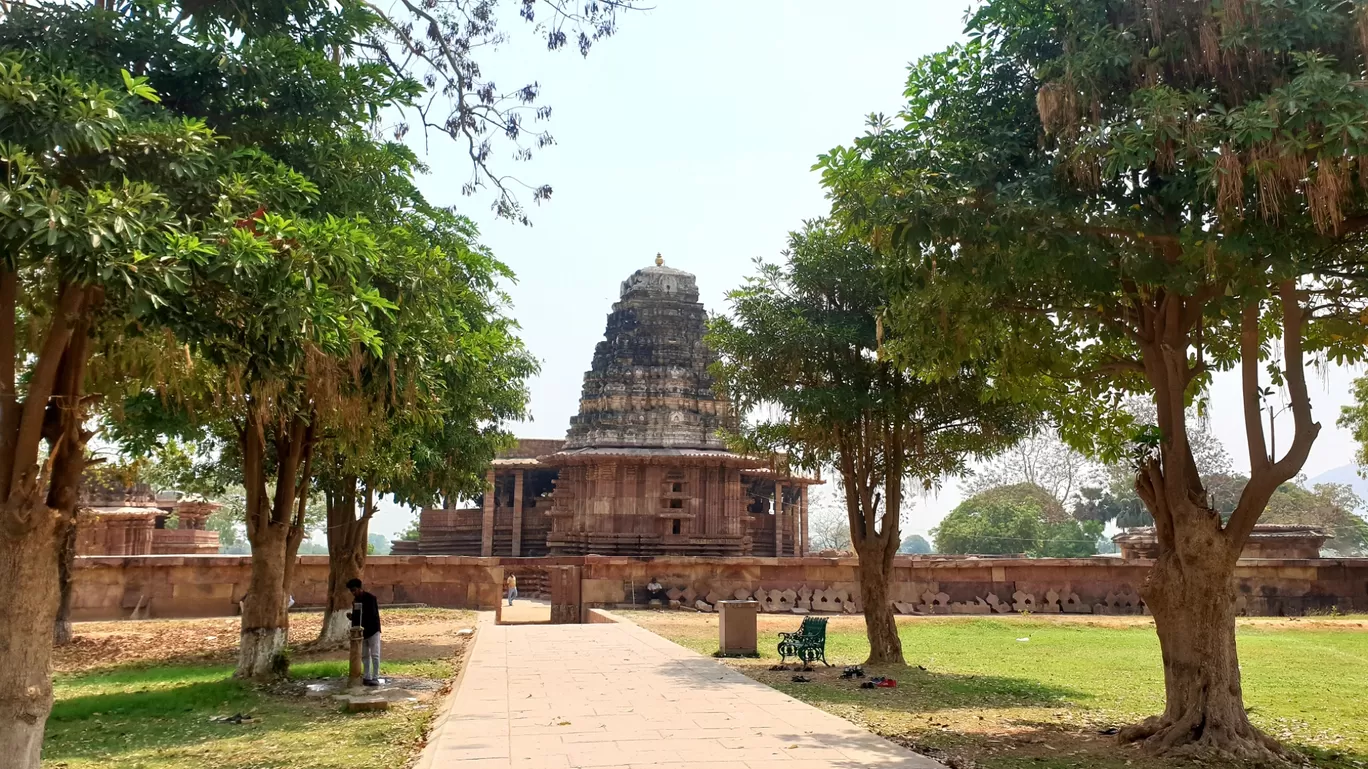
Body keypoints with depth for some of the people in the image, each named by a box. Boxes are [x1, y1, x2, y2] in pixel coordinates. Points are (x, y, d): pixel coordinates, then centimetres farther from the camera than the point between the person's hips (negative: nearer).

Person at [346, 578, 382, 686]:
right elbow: (356, 616, 13)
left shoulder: (371, 598, -14)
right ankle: (367, 677, 17)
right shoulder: (356, 600, 8)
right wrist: (351, 616, -11)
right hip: (362, 631, 7)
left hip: (373, 630, -7)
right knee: (364, 655, 10)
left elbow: (373, 615, -23)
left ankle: (375, 678, -4)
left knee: (375, 655, -6)